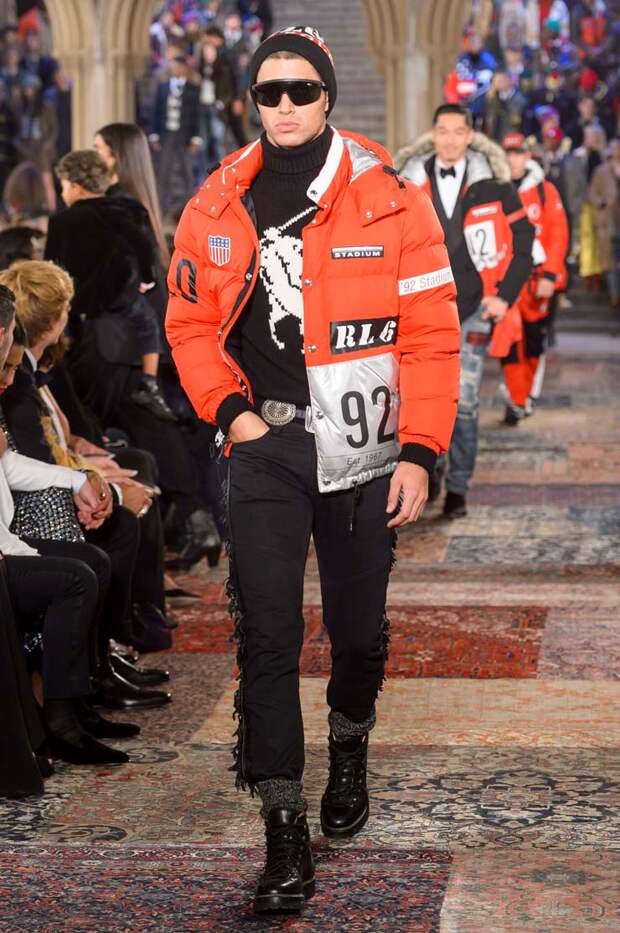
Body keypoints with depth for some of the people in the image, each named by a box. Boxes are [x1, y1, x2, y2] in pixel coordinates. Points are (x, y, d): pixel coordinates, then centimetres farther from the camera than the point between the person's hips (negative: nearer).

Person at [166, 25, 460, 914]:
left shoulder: (388, 199, -5)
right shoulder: (218, 206, 3)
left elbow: (431, 333, -6)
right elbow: (191, 323, 10)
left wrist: (419, 451, -10)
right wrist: (230, 408, -6)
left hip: (364, 449, -1)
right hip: (266, 444, 1)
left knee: (360, 627, 13)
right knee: (267, 634, -7)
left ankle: (349, 751, 44)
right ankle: (285, 833, -2)